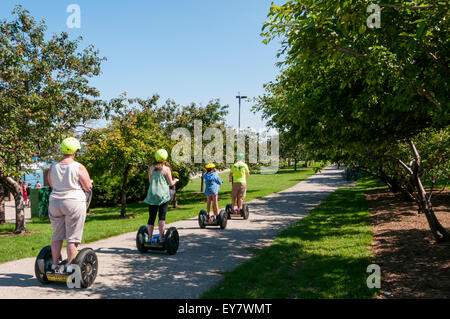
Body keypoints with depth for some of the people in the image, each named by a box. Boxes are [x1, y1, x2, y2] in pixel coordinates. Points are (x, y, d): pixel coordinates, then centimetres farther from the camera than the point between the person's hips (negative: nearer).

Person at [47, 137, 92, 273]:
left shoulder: (53, 167, 3)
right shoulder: (79, 167, -11)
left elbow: (51, 184, 17)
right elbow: (88, 187, -7)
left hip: (55, 202, 5)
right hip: (74, 202, -5)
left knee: (57, 236, 15)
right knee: (72, 238, 2)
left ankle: (54, 265, 21)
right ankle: (69, 267, 5)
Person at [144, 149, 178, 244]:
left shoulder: (151, 168, 9)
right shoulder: (166, 168, -4)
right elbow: (171, 183, 0)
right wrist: (175, 180, 21)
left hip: (152, 195, 4)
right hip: (163, 195, -4)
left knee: (151, 217, 7)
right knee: (162, 216, -3)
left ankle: (149, 238, 7)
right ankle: (161, 238, -8)